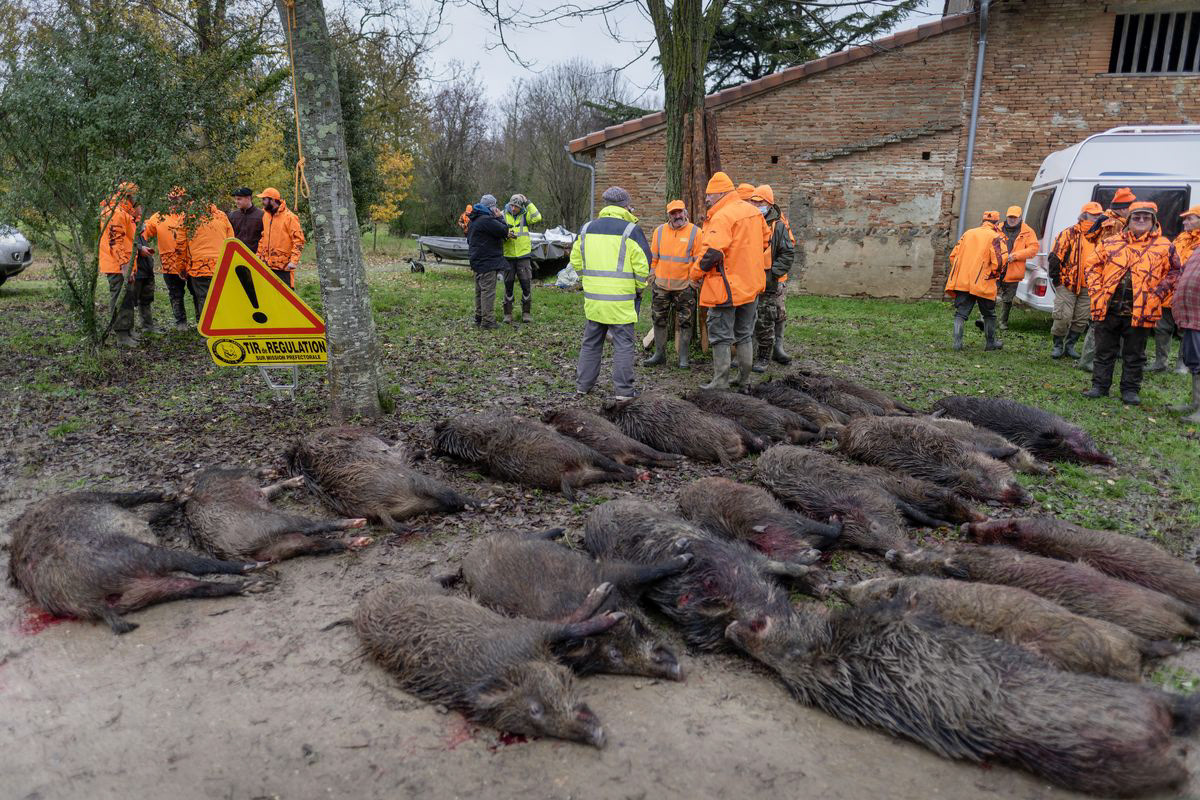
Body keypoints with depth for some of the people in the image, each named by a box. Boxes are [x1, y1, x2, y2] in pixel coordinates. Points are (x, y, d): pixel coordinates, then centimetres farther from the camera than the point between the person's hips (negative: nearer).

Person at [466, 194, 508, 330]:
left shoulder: (473, 220, 16)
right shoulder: (486, 220, -18)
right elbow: (504, 231, -18)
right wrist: (499, 217, -3)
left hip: (478, 262, 10)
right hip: (487, 262, -10)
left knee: (480, 291, 17)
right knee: (488, 291, -8)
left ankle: (479, 318, 24)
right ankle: (487, 321, -8)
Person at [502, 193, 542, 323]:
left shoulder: (525, 215, 2)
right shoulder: (504, 215, 1)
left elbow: (537, 218, -18)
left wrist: (528, 203, -16)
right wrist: (506, 235, -22)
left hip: (523, 255, 0)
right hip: (508, 256, 0)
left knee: (526, 284, 1)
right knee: (508, 285, 6)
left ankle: (526, 313, 12)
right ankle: (508, 313, 14)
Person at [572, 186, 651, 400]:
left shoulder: (587, 229, 8)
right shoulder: (630, 230, -9)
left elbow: (576, 260, 13)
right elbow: (642, 265, -10)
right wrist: (639, 288, 6)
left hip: (592, 298, 5)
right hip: (621, 300, -5)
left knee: (591, 342, 16)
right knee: (623, 344, 2)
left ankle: (583, 384, 23)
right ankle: (623, 390, 4)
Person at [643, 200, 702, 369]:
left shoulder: (695, 232, -5)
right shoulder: (659, 231, 5)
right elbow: (653, 258, 11)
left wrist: (694, 281, -7)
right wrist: (652, 276, 8)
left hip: (684, 286, -3)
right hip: (661, 285, 3)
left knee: (684, 322, 3)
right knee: (659, 320, 9)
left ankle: (683, 357, 12)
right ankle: (659, 354, 20)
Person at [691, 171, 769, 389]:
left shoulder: (722, 217, -19)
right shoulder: (753, 211, 9)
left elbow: (712, 251, -26)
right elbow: (766, 239, 20)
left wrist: (696, 272, -12)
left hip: (726, 286, -8)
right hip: (752, 284, 8)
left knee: (720, 335, 2)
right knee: (745, 334, 17)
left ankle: (721, 381, 5)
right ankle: (744, 378, 24)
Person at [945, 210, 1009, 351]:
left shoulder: (968, 234, 13)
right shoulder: (995, 237, -4)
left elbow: (954, 255, 14)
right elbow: (1000, 259, -14)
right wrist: (995, 274, 4)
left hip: (962, 282, 3)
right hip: (983, 284, -3)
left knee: (961, 313, 5)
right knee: (989, 314, 13)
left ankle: (957, 342, -8)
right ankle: (991, 342, 23)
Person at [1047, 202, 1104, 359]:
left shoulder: (1099, 237, 12)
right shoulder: (1070, 234, -5)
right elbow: (1055, 256, -7)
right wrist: (1056, 277, -11)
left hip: (1087, 286, 6)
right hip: (1067, 284, -6)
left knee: (1082, 319, 7)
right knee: (1063, 317, -8)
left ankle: (1070, 345, 20)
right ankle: (1058, 346, 7)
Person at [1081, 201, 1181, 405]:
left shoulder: (1164, 247, 4)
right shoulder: (1110, 243, 6)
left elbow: (1174, 272, 8)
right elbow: (1092, 266, 10)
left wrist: (1158, 293, -5)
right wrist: (1096, 291, 0)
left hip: (1140, 311, -1)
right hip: (1108, 308, 1)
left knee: (1134, 355, 8)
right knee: (1104, 351, 9)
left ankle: (1130, 390, 19)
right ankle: (1100, 385, 19)